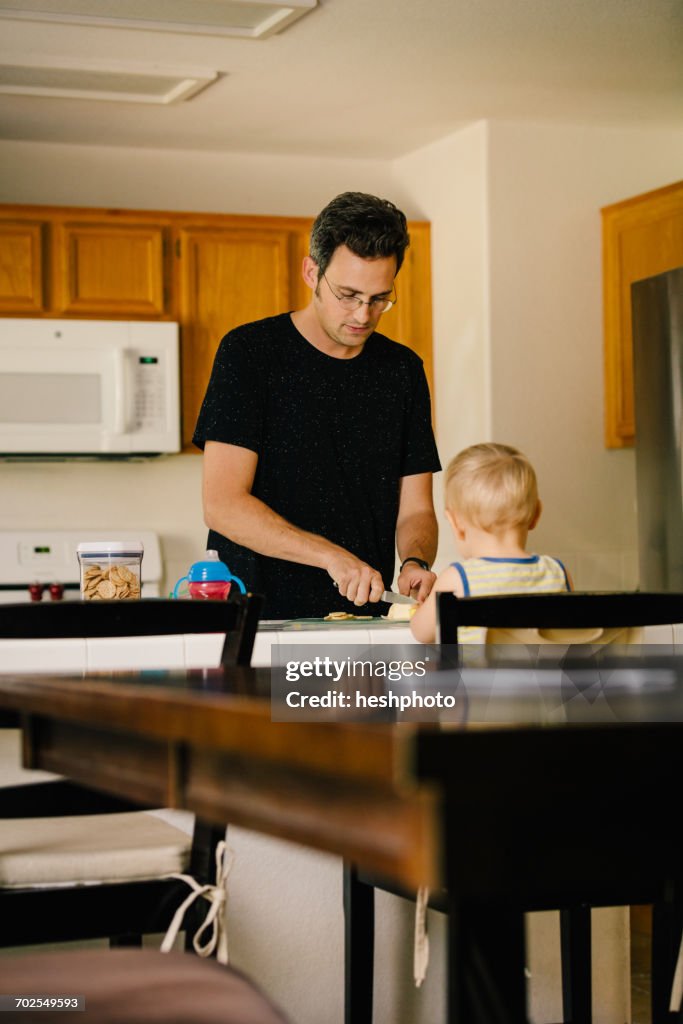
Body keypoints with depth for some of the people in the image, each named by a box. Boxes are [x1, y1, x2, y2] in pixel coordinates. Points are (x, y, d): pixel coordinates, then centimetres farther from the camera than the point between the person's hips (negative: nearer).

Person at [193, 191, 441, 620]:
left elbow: (415, 509, 14)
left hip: (366, 619, 4)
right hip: (256, 617, -3)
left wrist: (415, 563, -9)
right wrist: (332, 556, -19)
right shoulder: (249, 352, -1)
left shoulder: (403, 370, 12)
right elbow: (223, 504, -9)